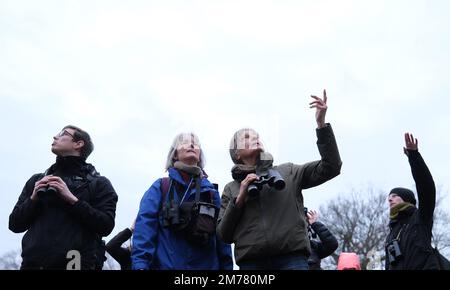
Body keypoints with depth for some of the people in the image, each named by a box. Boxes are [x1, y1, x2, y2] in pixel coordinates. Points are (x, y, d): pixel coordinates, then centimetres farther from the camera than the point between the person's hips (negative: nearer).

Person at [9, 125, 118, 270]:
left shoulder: (98, 183, 6)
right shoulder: (36, 180, 16)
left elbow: (106, 226, -7)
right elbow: (14, 225, 12)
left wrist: (72, 199, -14)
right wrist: (33, 199, -5)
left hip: (76, 264, -3)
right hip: (34, 263, 3)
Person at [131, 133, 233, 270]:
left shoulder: (211, 191, 12)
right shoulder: (160, 188, 4)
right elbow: (144, 229, -6)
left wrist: (226, 266, 2)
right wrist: (140, 264, -18)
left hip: (207, 265, 3)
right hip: (166, 265, -2)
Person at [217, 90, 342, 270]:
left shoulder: (288, 172, 19)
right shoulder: (231, 189, 19)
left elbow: (330, 167, 9)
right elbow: (224, 235, 12)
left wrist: (321, 124, 2)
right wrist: (239, 199, -1)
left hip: (292, 257, -1)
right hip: (251, 261, 1)